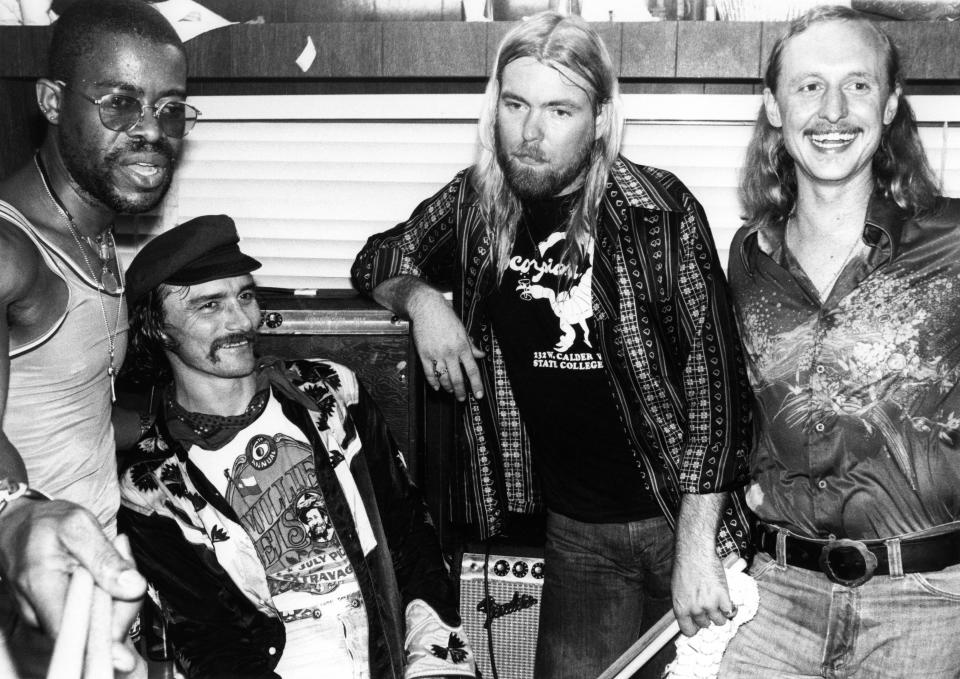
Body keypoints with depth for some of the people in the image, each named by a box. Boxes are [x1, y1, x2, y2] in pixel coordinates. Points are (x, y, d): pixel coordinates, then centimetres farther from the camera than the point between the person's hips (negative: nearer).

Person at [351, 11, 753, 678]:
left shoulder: (659, 209, -14)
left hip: (679, 510, -3)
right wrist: (420, 297, -8)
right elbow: (379, 258, 16)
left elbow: (713, 367, -16)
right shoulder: (475, 202, -1)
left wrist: (696, 544, -20)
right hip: (574, 528, 3)